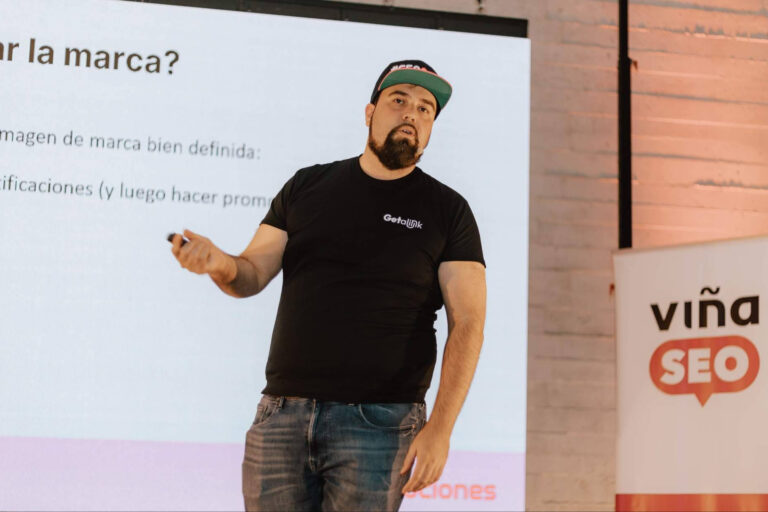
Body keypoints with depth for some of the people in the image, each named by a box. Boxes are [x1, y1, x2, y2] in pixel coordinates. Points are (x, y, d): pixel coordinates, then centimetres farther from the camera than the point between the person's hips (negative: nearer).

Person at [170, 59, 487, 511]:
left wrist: (441, 428, -12)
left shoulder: (447, 210, 4)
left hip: (378, 422, -2)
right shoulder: (308, 186, 13)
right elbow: (253, 275, 10)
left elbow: (467, 322, -2)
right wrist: (221, 265, -14)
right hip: (283, 411, 3)